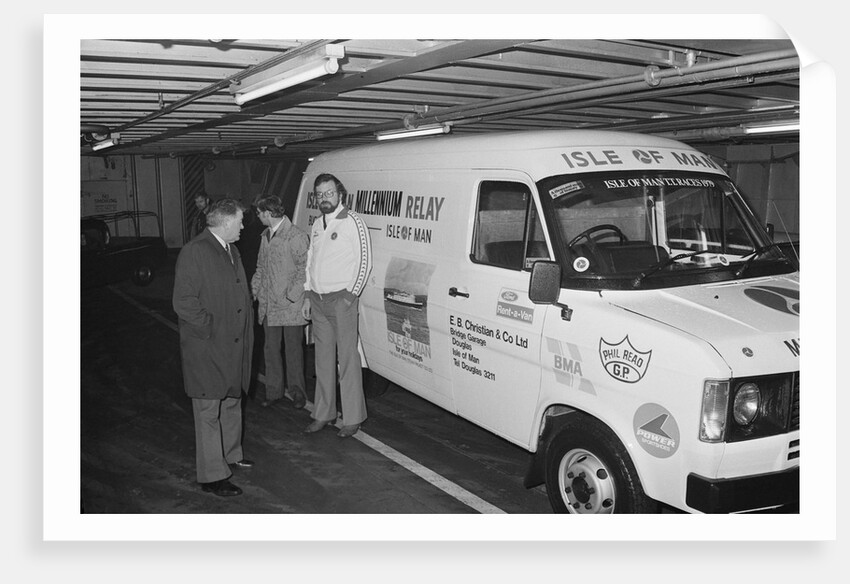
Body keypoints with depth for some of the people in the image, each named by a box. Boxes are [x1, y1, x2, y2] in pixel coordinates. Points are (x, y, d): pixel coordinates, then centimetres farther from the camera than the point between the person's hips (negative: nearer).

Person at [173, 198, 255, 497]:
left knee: (232, 403, 22)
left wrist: (245, 327, 12)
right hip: (207, 349, -9)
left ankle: (231, 454, 40)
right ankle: (212, 475, 9)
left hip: (234, 344, 9)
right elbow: (183, 302, -20)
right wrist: (211, 329, -17)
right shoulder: (194, 252, -16)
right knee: (209, 411, 0)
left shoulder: (232, 250, 13)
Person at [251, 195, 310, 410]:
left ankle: (297, 391, 17)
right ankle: (273, 390, 22)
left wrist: (291, 294, -16)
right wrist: (255, 289, 11)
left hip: (291, 306, -7)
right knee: (270, 348, 11)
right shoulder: (265, 236, 13)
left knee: (293, 348, 4)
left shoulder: (296, 236, -12)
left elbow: (304, 268, -13)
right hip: (268, 304, 7)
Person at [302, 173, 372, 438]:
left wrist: (350, 295, -12)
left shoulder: (352, 222, -7)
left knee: (348, 359, -3)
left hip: (341, 300, -7)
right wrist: (308, 295, 14)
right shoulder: (317, 225, 15)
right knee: (323, 359, 13)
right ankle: (323, 414, 22)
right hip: (318, 301, 7)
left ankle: (352, 418, 5)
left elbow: (364, 262, -9)